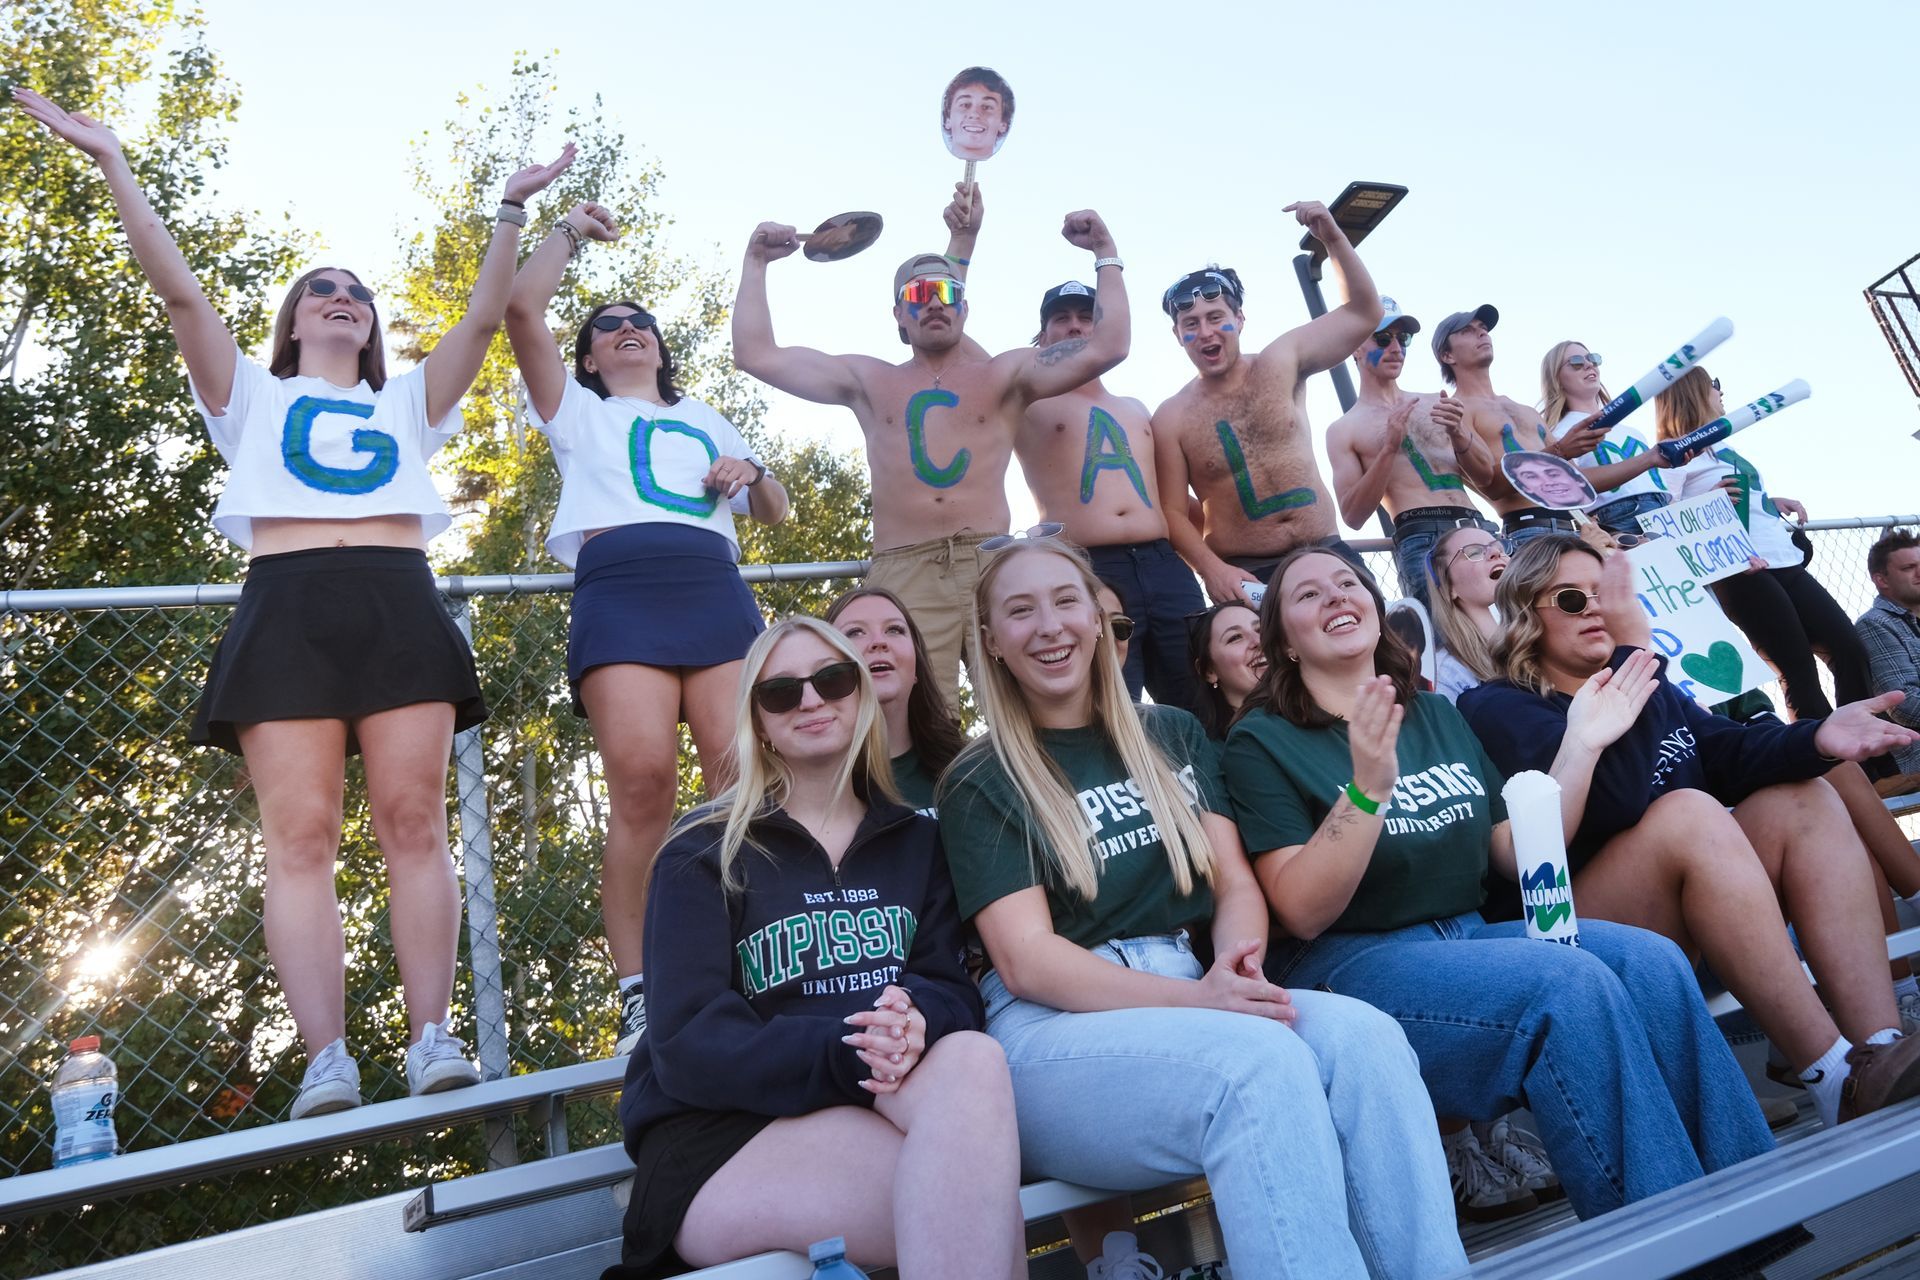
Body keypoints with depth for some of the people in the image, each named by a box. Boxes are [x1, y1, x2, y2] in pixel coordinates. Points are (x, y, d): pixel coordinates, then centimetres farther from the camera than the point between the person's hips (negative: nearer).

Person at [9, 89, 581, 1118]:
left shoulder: (407, 403, 30)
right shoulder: (255, 396, 27)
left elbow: (483, 318, 21)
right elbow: (179, 291, 16)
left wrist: (510, 210, 17)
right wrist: (112, 161, 12)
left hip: (400, 605, 1)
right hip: (288, 606, 0)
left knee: (413, 821, -10)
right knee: (300, 834, -11)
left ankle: (433, 1038, -13)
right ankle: (325, 1060, -15)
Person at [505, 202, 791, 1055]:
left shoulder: (706, 420, 36)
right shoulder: (578, 411, 27)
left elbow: (775, 512, 35)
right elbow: (522, 307, 15)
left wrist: (750, 474, 13)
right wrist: (571, 231, 27)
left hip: (715, 591, 3)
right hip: (619, 590, -3)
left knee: (744, 777, -14)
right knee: (642, 777, -21)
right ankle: (638, 994, -15)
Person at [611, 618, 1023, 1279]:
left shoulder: (916, 841, 13)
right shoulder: (703, 852, 1)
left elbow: (951, 988, 3)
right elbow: (687, 1046, -10)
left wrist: (916, 1022, -22)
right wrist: (843, 1051, -26)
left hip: (880, 1108, 5)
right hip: (716, 1136, -4)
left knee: (971, 1060, -32)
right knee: (963, 1186, -33)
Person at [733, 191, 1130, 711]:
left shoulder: (1004, 375, 17)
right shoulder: (869, 381, 20)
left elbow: (1106, 348, 8)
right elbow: (756, 355, 17)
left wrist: (1105, 253, 9)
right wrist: (756, 262, 18)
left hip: (993, 565, 0)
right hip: (901, 574, 0)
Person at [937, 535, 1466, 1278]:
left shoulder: (1173, 737, 17)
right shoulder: (979, 785, 2)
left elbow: (1236, 885, 10)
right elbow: (1025, 959, -9)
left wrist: (1237, 963, -16)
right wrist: (1195, 998, -24)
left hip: (1187, 1003, 4)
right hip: (1052, 1027, -4)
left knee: (1361, 1036, -27)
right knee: (1262, 1059, -34)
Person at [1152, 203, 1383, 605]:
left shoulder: (1282, 363, 6)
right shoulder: (1172, 417, -1)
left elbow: (1363, 314, 11)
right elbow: (1172, 512, -3)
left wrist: (1333, 238, -2)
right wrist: (1212, 569, -18)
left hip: (1326, 555, 3)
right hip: (1244, 577, -2)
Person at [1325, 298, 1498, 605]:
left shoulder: (1435, 405, 21)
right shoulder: (1343, 431, 8)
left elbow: (1486, 477, 18)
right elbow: (1352, 517, -3)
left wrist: (1459, 435, -1)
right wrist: (1389, 448, -11)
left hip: (1478, 527, 5)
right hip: (1422, 538, -4)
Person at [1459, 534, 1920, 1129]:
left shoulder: (1647, 687, 21)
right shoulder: (1500, 709, -6)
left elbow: (1731, 751, 7)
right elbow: (1615, 803, -23)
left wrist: (1817, 739, -14)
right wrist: (1632, 653, -24)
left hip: (1698, 913, 9)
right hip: (1579, 932, -8)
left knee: (1805, 800, -7)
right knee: (1690, 812, -31)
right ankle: (1835, 1078, -31)